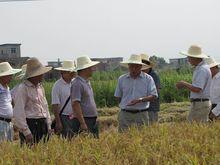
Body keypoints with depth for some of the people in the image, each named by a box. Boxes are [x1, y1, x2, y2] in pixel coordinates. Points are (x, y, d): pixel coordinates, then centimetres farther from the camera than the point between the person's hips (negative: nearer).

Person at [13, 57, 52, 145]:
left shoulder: (40, 87, 16)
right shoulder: (23, 88, -9)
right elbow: (19, 112, -14)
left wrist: (48, 125, 16)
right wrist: (26, 132, -17)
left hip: (43, 125, 8)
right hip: (30, 125, -8)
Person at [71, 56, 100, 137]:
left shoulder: (87, 82, 16)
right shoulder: (77, 84, -15)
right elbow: (75, 104, -21)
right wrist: (82, 124, -24)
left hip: (93, 121, 10)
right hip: (83, 121, -10)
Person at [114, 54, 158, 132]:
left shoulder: (148, 78, 2)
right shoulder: (121, 79, 8)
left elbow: (153, 96, -4)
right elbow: (118, 96, 18)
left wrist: (140, 100, -16)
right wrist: (125, 105, 7)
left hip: (141, 114, -1)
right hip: (125, 114, 1)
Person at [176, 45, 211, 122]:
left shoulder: (202, 70, -17)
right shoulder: (199, 68, 16)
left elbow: (197, 89, -25)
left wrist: (184, 84, -12)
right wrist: (185, 85, 12)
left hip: (200, 104, -10)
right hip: (200, 103, 10)